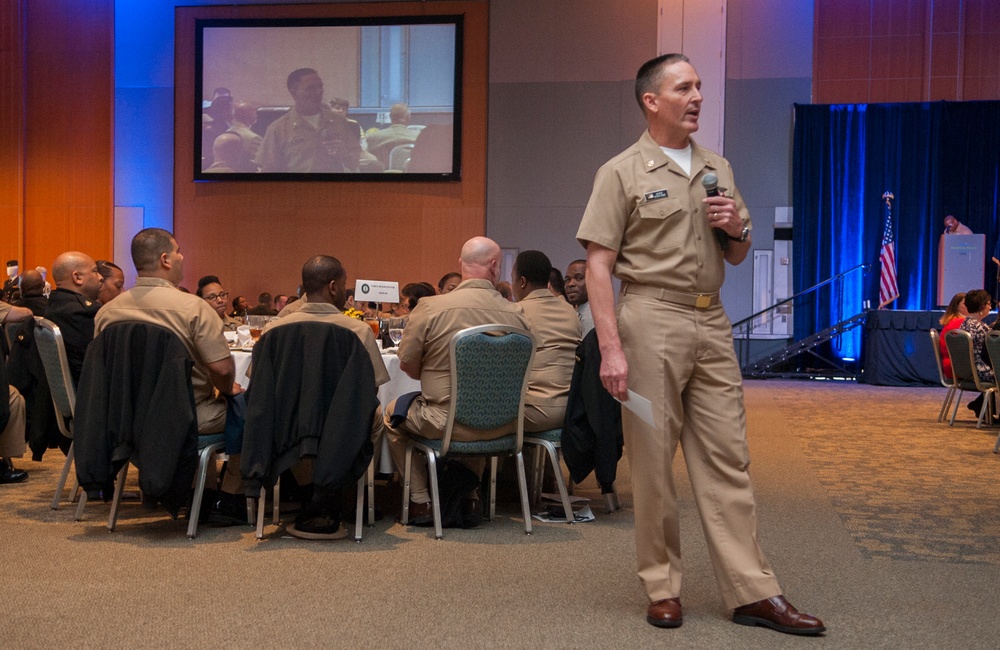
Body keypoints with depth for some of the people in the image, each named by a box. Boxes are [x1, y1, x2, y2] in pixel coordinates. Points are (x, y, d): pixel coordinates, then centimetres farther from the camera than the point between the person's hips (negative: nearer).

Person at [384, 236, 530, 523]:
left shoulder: (430, 307, -14)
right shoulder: (516, 314, -7)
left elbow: (407, 364, -3)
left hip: (446, 424, -4)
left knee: (392, 413, 25)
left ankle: (420, 500, 24)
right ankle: (469, 496, 39)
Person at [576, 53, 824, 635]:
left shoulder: (719, 169, 16)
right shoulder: (622, 172, 0)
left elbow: (738, 258, 23)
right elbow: (599, 265, -6)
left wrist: (738, 228, -1)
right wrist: (611, 348, -15)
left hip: (712, 323, 5)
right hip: (652, 320, -5)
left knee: (728, 457, 4)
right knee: (653, 459, 1)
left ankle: (753, 592, 8)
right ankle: (663, 588, 13)